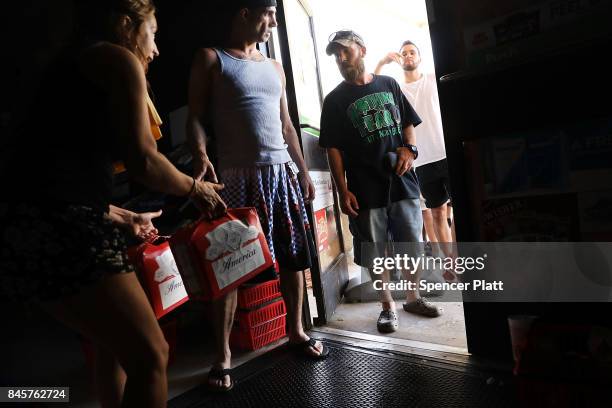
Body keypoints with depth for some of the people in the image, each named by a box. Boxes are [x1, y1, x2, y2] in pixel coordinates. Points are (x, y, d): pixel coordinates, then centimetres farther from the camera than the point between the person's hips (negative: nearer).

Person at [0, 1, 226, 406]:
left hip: (35, 225, 10)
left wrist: (127, 218, 37)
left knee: (118, 345, 23)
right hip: (56, 229, -10)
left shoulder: (75, 63, 29)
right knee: (150, 356, -4)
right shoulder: (118, 58, 2)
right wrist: (196, 188, 9)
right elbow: (142, 160, -9)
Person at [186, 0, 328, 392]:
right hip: (238, 175, -5)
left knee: (294, 257, 8)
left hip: (282, 171, 6)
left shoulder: (275, 67, 19)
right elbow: (196, 115, -4)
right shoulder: (211, 59, 4)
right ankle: (224, 354, 8)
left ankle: (296, 331, 25)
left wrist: (303, 170, 14)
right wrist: (201, 155, -23)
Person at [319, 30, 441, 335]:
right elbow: (333, 149, -3)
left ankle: (413, 297, 34)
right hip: (365, 190, -3)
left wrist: (409, 149, -5)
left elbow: (408, 123, 16)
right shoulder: (335, 100, 1)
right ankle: (388, 307, 24)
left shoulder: (388, 84, 10)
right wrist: (343, 191, -9)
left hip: (402, 181, 3)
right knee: (376, 252, 5)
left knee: (413, 244, 12)